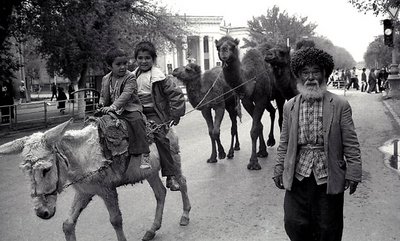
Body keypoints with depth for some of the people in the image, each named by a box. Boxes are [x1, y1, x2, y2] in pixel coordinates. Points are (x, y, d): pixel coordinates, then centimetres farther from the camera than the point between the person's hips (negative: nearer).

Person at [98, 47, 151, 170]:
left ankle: (144, 155, -32)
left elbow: (126, 94, -22)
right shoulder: (106, 79, 10)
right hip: (113, 110, 7)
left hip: (130, 109, -7)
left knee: (137, 121, -31)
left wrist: (113, 107, -32)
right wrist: (102, 104, -1)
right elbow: (103, 94, 22)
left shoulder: (130, 77, -9)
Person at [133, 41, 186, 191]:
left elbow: (176, 94, -8)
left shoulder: (159, 77, -7)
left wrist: (176, 114, -9)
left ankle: (170, 176, -11)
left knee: (160, 138, -19)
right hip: (138, 113, 6)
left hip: (155, 114, -6)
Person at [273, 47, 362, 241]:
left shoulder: (340, 106, -4)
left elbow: (351, 144, -3)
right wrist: (279, 169, 6)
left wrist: (353, 173, -7)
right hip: (297, 177, 2)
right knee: (294, 225, 7)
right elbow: (284, 143, 9)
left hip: (328, 178, -2)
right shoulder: (289, 107, 5)